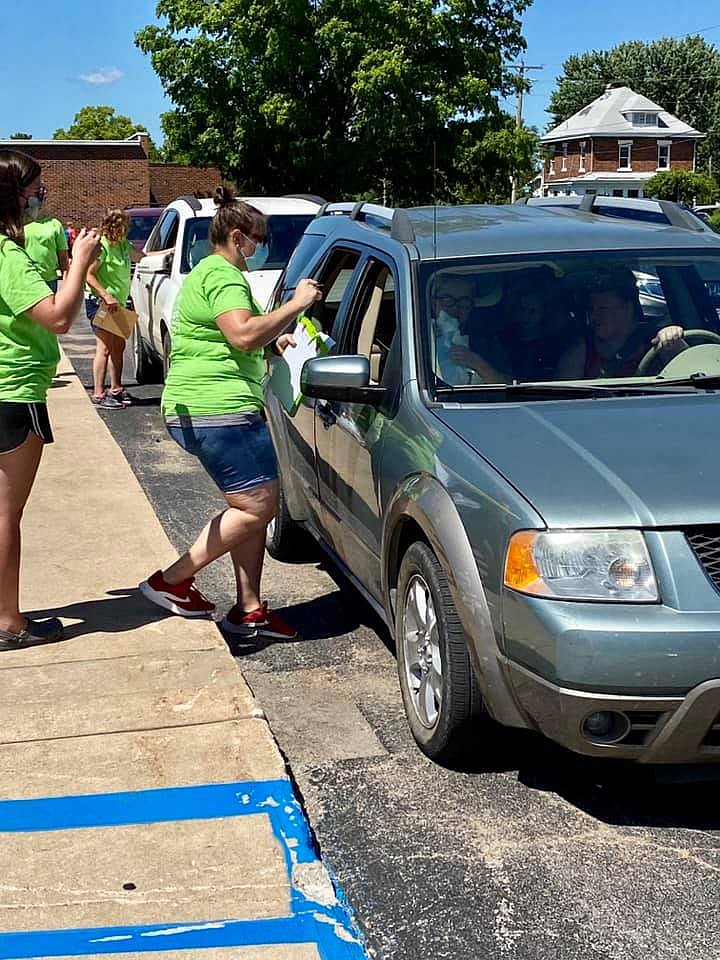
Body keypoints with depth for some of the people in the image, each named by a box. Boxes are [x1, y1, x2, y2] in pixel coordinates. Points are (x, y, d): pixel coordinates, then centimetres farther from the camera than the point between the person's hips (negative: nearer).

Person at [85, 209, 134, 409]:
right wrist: (106, 296, -27)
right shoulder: (102, 246, -15)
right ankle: (99, 394, -9)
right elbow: (88, 275, -20)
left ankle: (116, 389, 24)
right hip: (100, 303, -9)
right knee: (104, 348, -11)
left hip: (117, 304, 9)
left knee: (118, 346, 13)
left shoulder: (124, 245, 11)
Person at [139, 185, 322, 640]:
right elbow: (244, 334, -28)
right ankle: (171, 581, -4)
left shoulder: (207, 273, 24)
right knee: (259, 505, -10)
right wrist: (296, 304, -19)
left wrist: (274, 340, 28)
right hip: (216, 410, -12)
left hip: (206, 410, 12)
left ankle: (249, 608, 14)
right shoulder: (223, 276, -12)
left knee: (253, 507, 11)